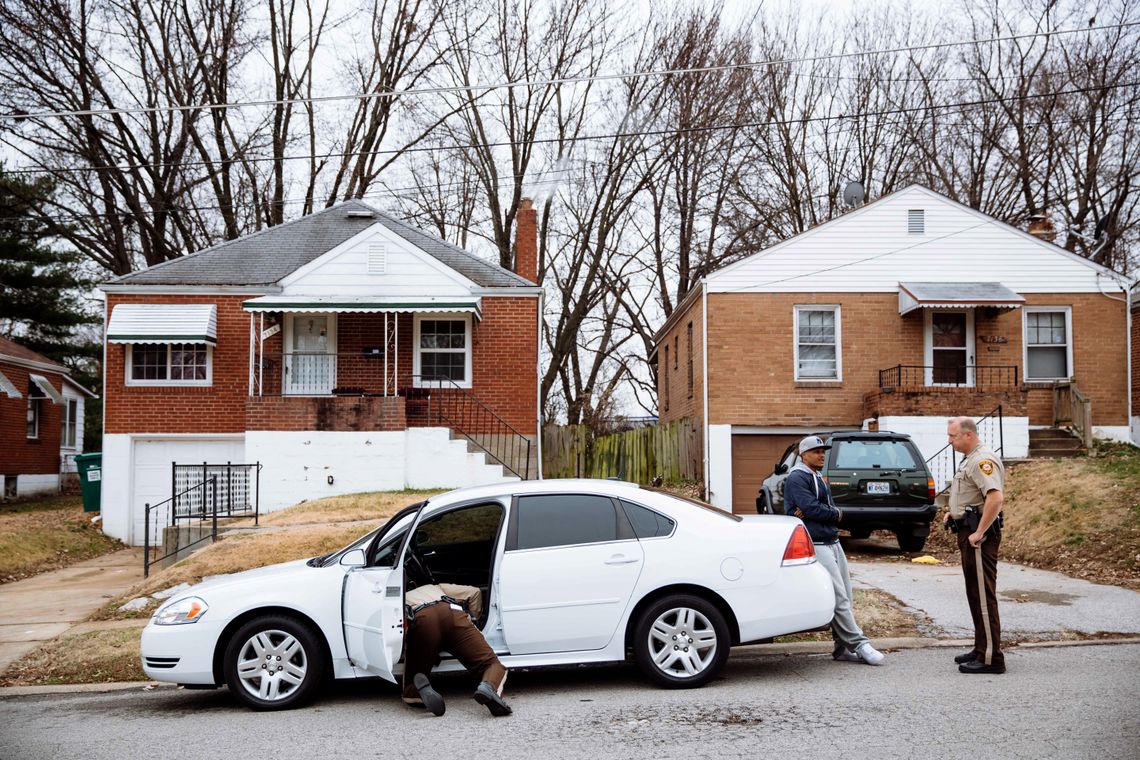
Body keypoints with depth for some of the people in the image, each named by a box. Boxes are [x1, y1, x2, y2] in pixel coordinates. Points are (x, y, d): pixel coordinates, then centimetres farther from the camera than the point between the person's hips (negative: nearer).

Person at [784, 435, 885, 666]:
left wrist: (817, 512, -12)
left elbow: (826, 508, 9)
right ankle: (858, 644, -9)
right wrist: (835, 515, -1)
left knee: (844, 597, 8)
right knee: (839, 599, -10)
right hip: (816, 545, -9)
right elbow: (813, 508, -17)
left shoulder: (820, 480, 22)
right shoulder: (797, 478, -7)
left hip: (833, 542, 9)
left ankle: (844, 647, 13)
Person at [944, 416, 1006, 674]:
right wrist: (955, 514, 15)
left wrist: (979, 533, -26)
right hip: (968, 532, 11)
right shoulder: (971, 459, 18)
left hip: (979, 537, -11)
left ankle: (991, 658, -6)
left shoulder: (983, 460, -16)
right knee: (975, 594, 16)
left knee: (984, 596, -8)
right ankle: (981, 649, 26)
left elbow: (995, 497, -29)